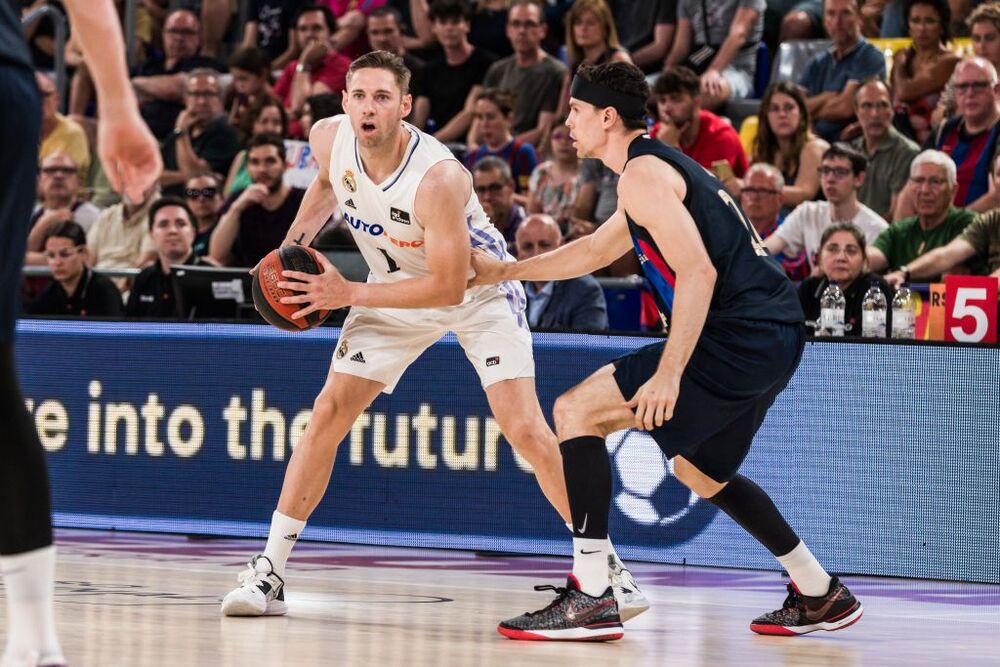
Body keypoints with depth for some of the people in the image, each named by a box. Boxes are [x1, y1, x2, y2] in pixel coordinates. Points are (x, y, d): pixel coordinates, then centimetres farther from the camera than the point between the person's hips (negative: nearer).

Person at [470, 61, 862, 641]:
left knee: (577, 412, -9)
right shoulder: (666, 165, 23)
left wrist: (669, 375, -23)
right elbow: (594, 250, 37)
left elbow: (698, 272, -20)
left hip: (738, 336, -10)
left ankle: (592, 599, -16)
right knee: (700, 471, 29)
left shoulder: (643, 173, -9)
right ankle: (821, 595, 33)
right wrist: (503, 271, 40)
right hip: (778, 337, 10)